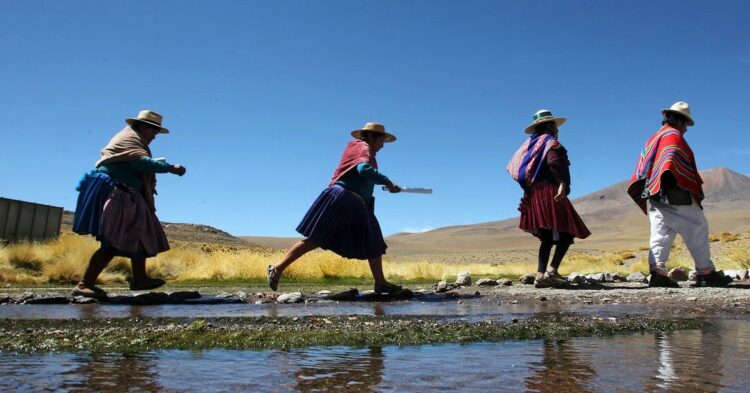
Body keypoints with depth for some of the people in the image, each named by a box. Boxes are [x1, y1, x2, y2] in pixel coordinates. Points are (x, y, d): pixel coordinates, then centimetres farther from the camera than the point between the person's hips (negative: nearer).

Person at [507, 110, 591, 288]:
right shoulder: (550, 141, 0)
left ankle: (540, 275, 0)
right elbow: (554, 162, -19)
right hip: (550, 192, -8)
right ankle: (552, 271, -18)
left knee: (548, 237, 8)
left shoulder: (529, 144, 23)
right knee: (567, 233, -6)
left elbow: (513, 166, 17)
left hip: (533, 195, 8)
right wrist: (562, 183, -29)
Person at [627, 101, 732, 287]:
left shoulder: (653, 139, 24)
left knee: (661, 233, 2)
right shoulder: (673, 135, -2)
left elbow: (643, 168, 21)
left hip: (653, 194, 8)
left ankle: (657, 271, -10)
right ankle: (705, 272, 3)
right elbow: (673, 161, -17)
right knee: (697, 229, 0)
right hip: (674, 195, -8)